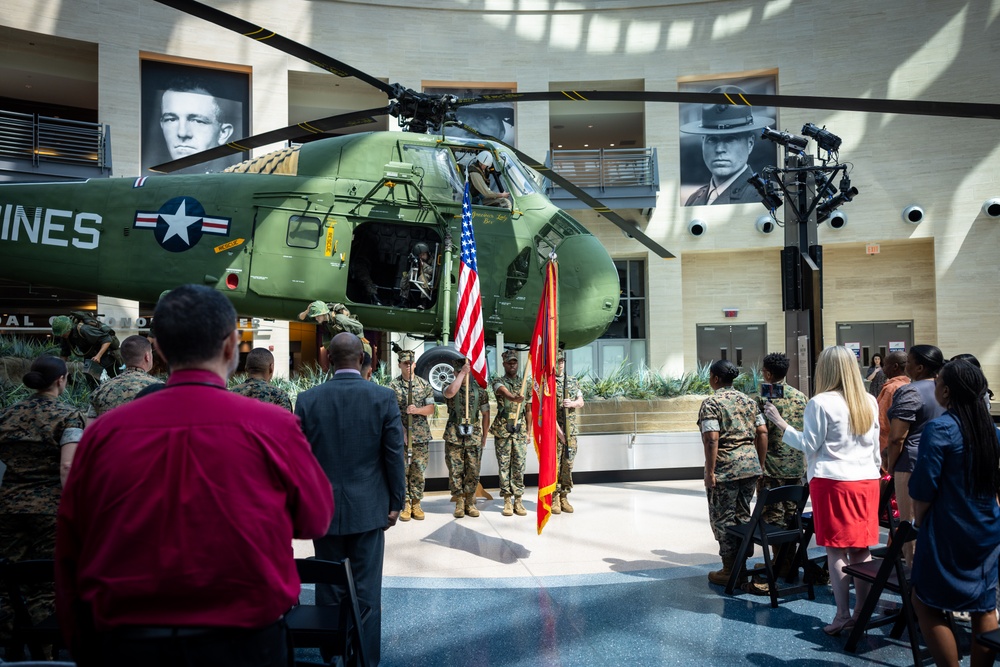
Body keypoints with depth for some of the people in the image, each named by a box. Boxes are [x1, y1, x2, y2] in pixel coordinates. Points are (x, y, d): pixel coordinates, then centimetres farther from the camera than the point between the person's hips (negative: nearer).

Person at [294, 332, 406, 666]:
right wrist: (396, 501, 4)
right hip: (369, 509, -1)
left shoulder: (308, 399, -4)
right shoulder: (384, 397, -8)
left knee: (327, 588, 13)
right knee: (366, 590, 7)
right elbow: (394, 455, -6)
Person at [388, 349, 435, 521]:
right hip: (400, 436, -1)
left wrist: (417, 410, -16)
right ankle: (405, 505, 9)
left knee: (418, 471, 5)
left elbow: (431, 408, 3)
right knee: (402, 471, 0)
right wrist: (401, 429, -18)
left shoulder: (424, 384, 7)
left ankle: (416, 504, 14)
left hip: (421, 436, 2)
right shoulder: (393, 386, 1)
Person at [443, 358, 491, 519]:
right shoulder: (449, 388, 3)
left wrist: (484, 436, 12)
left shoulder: (479, 391, 7)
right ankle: (459, 503, 11)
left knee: (473, 472, 3)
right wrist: (462, 373, -17)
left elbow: (485, 414, 13)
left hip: (474, 437, 1)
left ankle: (470, 503, 14)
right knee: (455, 471, 1)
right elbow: (451, 392, -24)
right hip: (454, 437, -1)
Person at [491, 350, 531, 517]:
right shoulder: (499, 382, -1)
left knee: (519, 465, 2)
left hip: (520, 430, 3)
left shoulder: (525, 383, 11)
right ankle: (507, 501, 7)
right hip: (502, 430, -2)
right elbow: (504, 392, -26)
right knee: (504, 465, 1)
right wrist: (514, 398, -49)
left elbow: (528, 409, 14)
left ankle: (518, 500, 8)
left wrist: (528, 432, 10)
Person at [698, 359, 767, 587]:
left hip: (725, 470, -7)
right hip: (750, 466, 7)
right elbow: (762, 432, 7)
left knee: (723, 519, 4)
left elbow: (712, 440, -18)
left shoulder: (711, 403, -10)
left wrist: (709, 472, -14)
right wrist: (759, 464, 13)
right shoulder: (748, 400, 10)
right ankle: (742, 566, 22)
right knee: (743, 516, 15)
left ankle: (729, 571, 9)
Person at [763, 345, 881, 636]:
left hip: (832, 481, -5)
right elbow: (875, 445, 15)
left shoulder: (820, 403, -11)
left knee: (836, 551, 1)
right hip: (866, 481, 6)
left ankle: (843, 615, 4)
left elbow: (809, 444, -9)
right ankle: (861, 611, 15)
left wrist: (779, 422, -3)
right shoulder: (869, 402, 7)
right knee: (861, 549, 10)